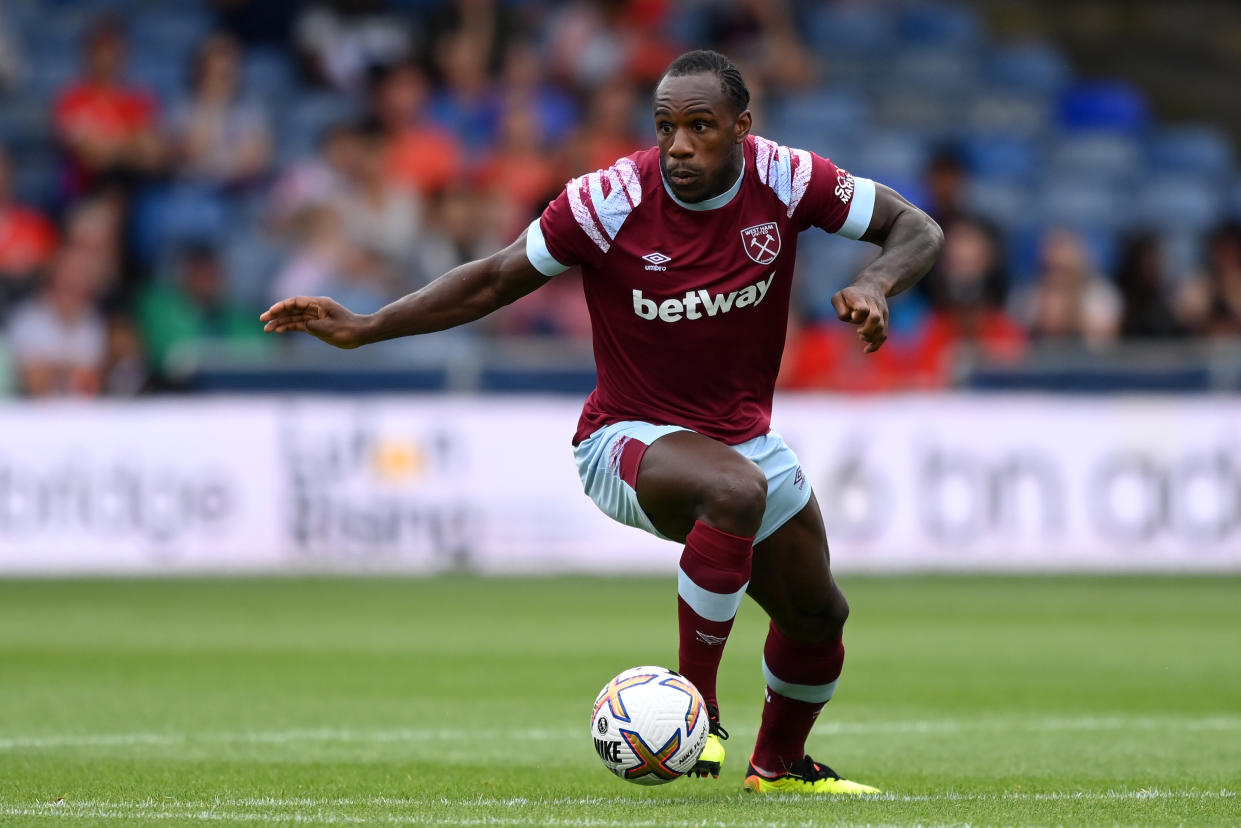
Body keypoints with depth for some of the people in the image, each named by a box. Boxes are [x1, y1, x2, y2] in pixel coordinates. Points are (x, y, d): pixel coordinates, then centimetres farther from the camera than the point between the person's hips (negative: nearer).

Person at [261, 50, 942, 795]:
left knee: (819, 616, 14)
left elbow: (917, 229, -7)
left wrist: (873, 287, -30)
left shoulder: (784, 179, -15)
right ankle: (697, 706, -25)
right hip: (630, 439, -5)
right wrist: (363, 329, -18)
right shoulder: (611, 200, -21)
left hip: (744, 436, 5)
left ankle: (779, 764, 43)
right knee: (736, 490, -37)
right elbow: (497, 280, -11)